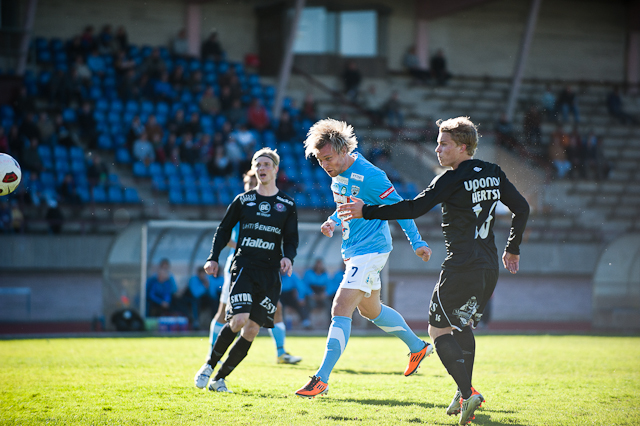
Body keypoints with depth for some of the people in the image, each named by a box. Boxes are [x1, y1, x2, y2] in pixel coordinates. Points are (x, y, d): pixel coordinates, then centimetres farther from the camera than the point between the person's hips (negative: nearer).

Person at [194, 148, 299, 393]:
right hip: (243, 266, -2)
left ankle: (220, 378, 6)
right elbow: (223, 230, 14)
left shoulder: (287, 205, 9)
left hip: (270, 272, 2)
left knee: (252, 330, -5)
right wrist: (213, 258, 4)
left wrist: (288, 257, -11)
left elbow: (291, 239, 9)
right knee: (239, 320, -21)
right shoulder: (243, 200, 7)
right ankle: (209, 365, 0)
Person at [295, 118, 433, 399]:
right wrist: (334, 221, 1)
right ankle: (418, 347, 42)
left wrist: (417, 242, -14)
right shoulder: (337, 173, 4)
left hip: (370, 250, -10)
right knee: (370, 310, 22)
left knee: (340, 310, -17)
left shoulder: (368, 176, -22)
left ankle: (322, 379, -19)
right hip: (353, 251, 10)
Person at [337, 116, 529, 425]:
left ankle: (468, 392, -13)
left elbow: (413, 209, -18)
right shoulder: (493, 174, 10)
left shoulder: (453, 179, -13)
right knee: (462, 326, 22)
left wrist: (367, 212, -13)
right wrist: (513, 249, 28)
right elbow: (522, 208, 17)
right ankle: (464, 395, 17)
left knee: (438, 330, 1)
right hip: (489, 269, 8)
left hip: (461, 268, -8)